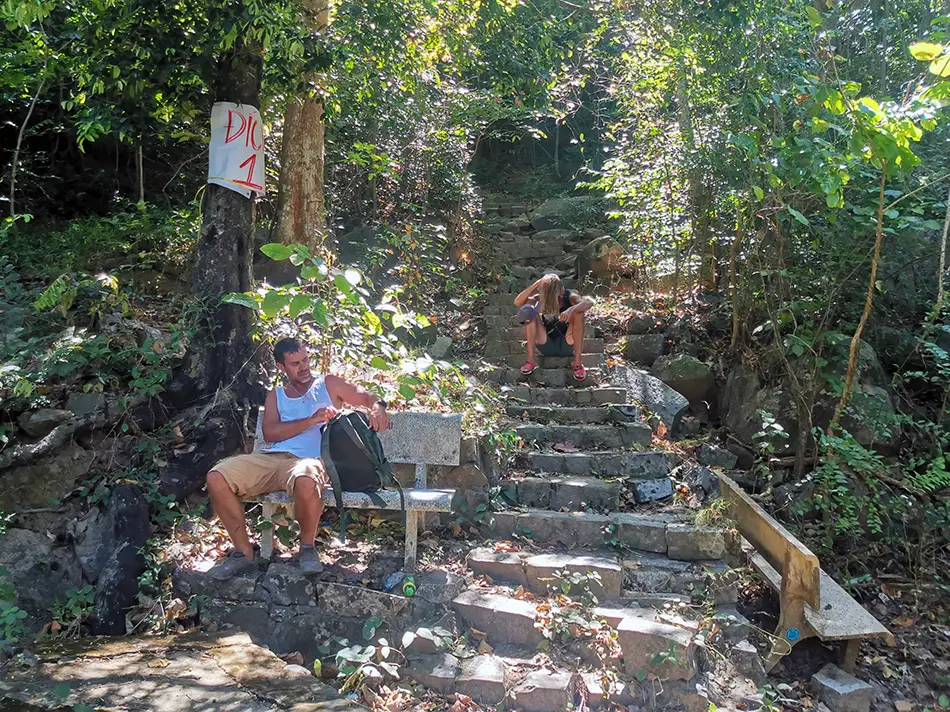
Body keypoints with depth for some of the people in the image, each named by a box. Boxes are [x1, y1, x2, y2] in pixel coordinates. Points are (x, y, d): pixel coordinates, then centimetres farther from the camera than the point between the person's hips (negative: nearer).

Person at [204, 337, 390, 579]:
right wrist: (312, 420, -6)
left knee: (306, 482, -42)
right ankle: (243, 553, -5)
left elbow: (369, 397, 13)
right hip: (270, 458, 4)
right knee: (216, 478, -20)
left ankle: (307, 548, -12)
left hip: (308, 459, -4)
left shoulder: (329, 385, 18)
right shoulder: (276, 395, 24)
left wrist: (378, 407, -14)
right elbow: (269, 433, 6)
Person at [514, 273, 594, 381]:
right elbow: (518, 302, -25)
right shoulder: (541, 298, -9)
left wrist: (571, 309, -52)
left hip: (566, 346, -1)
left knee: (578, 312, -25)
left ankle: (578, 362, -26)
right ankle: (531, 360, -21)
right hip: (546, 347, 1)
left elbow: (589, 302, -33)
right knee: (529, 309, -20)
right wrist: (535, 285, -35)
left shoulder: (569, 297, -12)